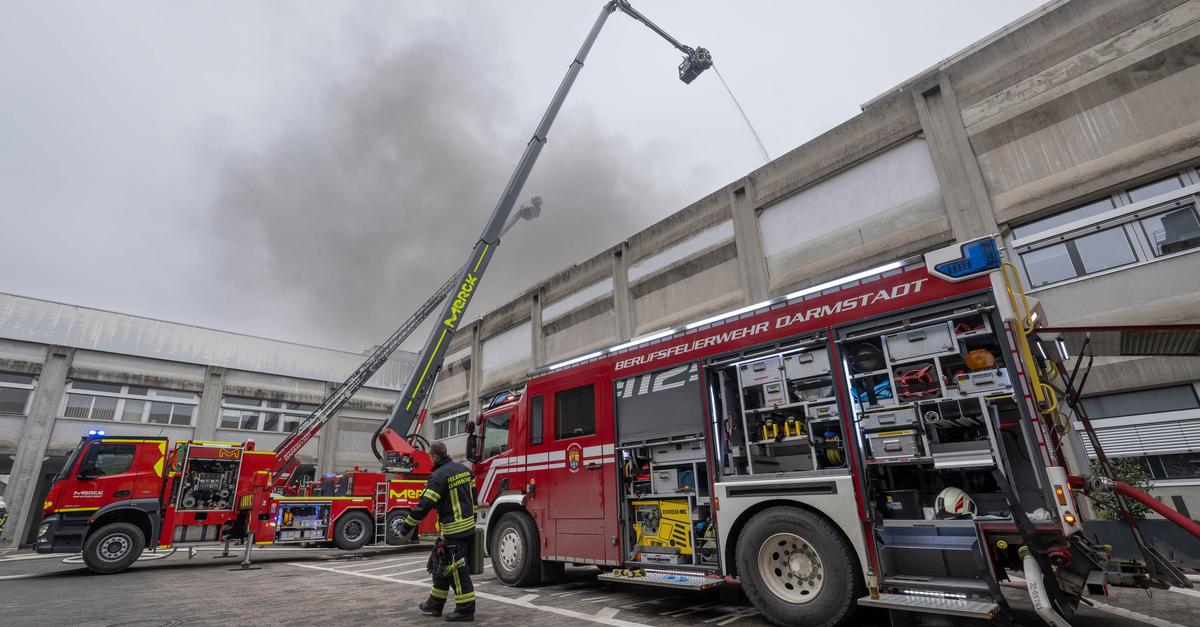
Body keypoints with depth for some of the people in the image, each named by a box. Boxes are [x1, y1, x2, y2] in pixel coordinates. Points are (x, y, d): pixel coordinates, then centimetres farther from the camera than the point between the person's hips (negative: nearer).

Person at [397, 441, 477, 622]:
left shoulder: (439, 476, -16)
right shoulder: (464, 469, 9)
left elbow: (424, 505, -18)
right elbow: (473, 495, 16)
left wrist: (407, 528, -10)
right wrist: (471, 517, 26)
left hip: (454, 530, -9)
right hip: (468, 525, 9)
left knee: (458, 570, 0)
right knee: (441, 564, 20)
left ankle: (466, 610, 6)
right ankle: (435, 604, 30)